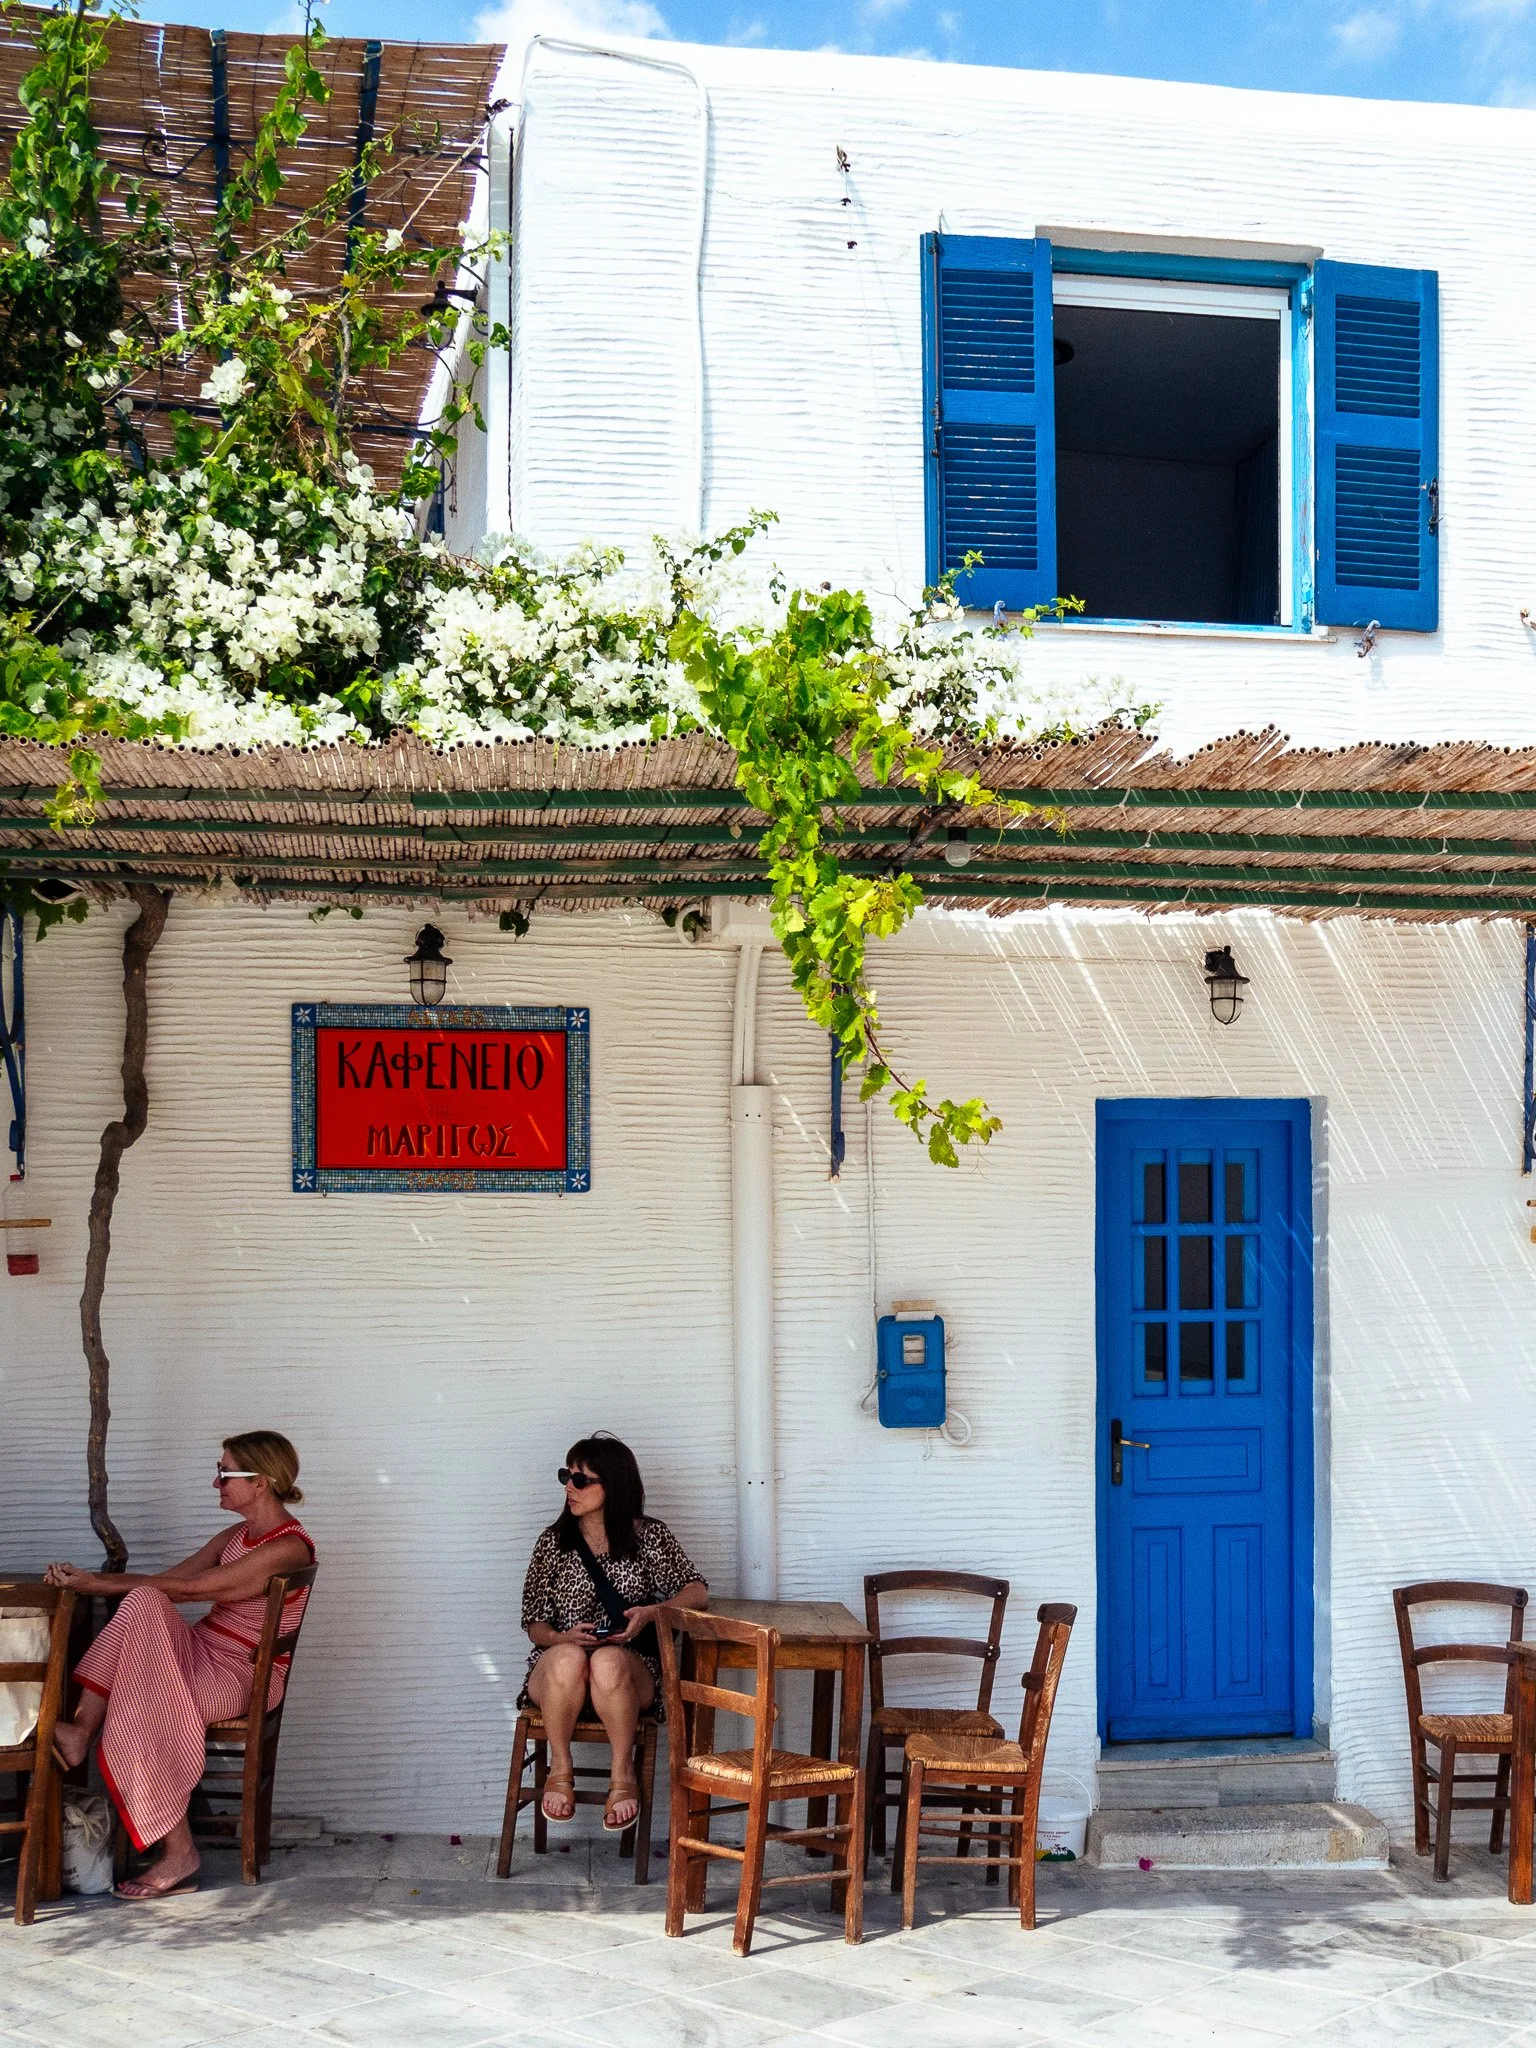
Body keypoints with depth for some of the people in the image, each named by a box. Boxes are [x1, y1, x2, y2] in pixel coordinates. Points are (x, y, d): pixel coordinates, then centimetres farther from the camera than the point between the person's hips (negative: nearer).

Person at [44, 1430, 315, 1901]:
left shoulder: (288, 1548, -16)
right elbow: (168, 1578, 6)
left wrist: (96, 1583, -16)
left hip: (244, 1675, -7)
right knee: (143, 1603, -20)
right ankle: (82, 1728, -25)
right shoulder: (234, 1538, 14)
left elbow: (187, 1588, -19)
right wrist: (88, 1578, -8)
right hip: (201, 1652, 8)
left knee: (145, 1705, -29)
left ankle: (179, 1853, -16)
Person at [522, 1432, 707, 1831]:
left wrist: (650, 1613, -20)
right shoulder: (554, 1541, 8)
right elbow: (535, 1625, 7)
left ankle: (623, 1774, -18)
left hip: (630, 1669, -1)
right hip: (556, 1673, 1)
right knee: (568, 1658, -37)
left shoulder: (649, 1536, 6)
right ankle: (560, 1770, -16)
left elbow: (697, 1592, -1)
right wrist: (566, 1637, -16)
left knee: (608, 1661, -39)